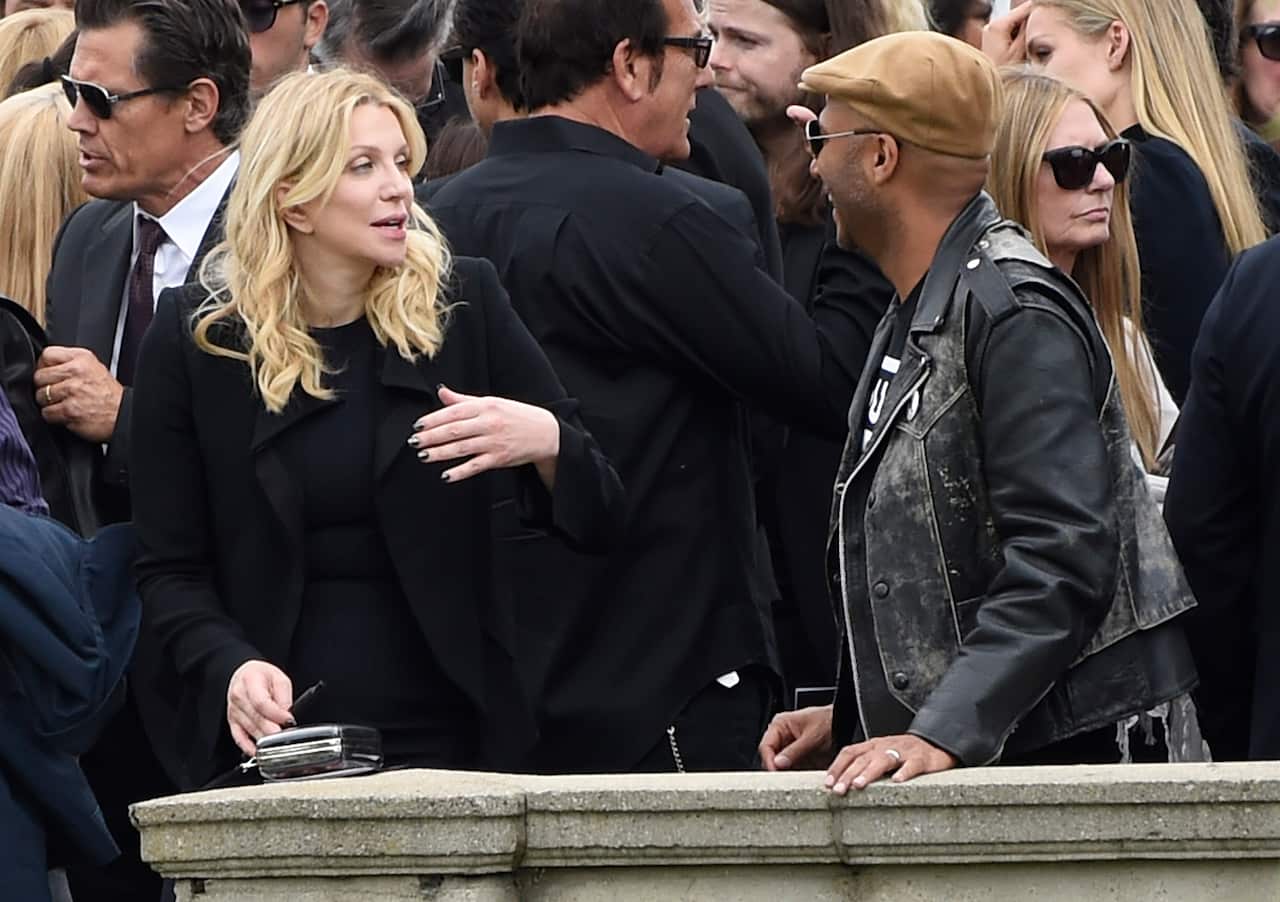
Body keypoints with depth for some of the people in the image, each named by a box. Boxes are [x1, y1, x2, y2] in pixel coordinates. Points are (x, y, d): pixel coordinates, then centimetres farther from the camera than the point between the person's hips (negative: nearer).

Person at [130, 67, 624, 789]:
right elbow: (169, 568, 5)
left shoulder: (462, 305, 4)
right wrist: (231, 668, -14)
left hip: (446, 732, 0)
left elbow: (600, 521, 6)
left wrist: (547, 441, -15)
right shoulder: (194, 338, 3)